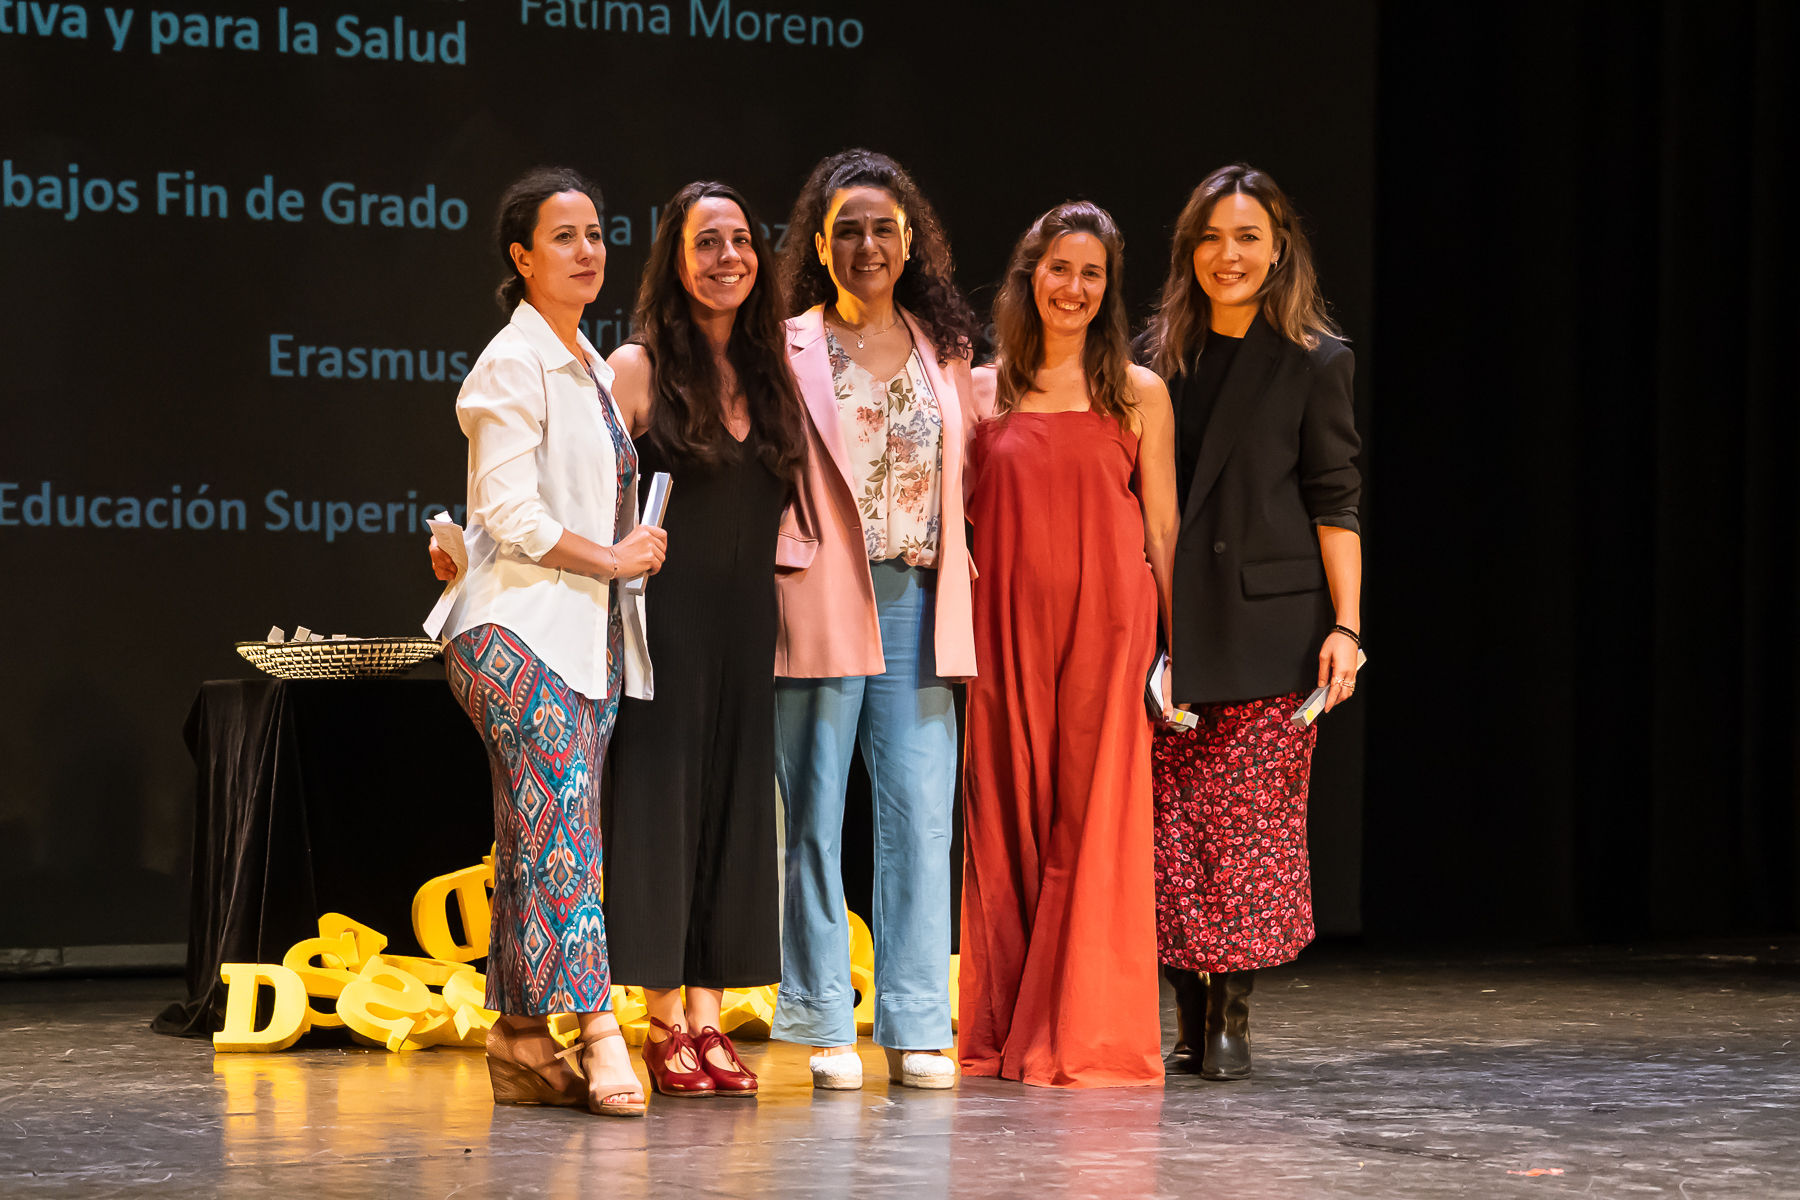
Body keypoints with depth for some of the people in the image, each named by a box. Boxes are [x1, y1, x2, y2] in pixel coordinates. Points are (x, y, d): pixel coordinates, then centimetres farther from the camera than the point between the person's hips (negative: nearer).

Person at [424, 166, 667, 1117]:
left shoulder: (592, 367, 20)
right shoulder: (512, 367, -7)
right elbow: (512, 513, -15)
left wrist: (628, 552, 12)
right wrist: (615, 558, -8)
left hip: (587, 628, 8)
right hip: (518, 627, -8)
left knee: (536, 838, 5)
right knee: (560, 820, -17)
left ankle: (522, 1043, 5)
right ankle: (598, 1036, -25)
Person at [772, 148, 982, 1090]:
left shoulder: (944, 350, 15)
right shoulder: (786, 349, 3)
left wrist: (956, 584, 12)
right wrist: (795, 552, -10)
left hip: (916, 605, 3)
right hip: (822, 606, -3)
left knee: (921, 817, 0)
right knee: (813, 817, 0)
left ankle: (916, 1027, 5)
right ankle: (826, 1027, 6)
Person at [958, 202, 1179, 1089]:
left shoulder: (1139, 394, 5)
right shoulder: (983, 392, 9)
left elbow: (1163, 528, 5)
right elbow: (955, 524, 12)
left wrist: (1173, 646, -1)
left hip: (1107, 624, -1)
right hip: (1006, 626, 2)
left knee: (1096, 819, -3)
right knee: (1007, 816, 4)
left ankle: (1090, 1034, 3)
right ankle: (1005, 1030, 13)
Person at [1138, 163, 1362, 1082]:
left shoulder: (1313, 361, 2)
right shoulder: (1156, 357, 11)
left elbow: (1335, 505, 0)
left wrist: (1346, 626, -8)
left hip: (1268, 624, -3)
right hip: (1167, 623, 3)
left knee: (1253, 819, -4)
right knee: (1170, 823, 0)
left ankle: (1234, 1016, 3)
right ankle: (1187, 1016, 8)